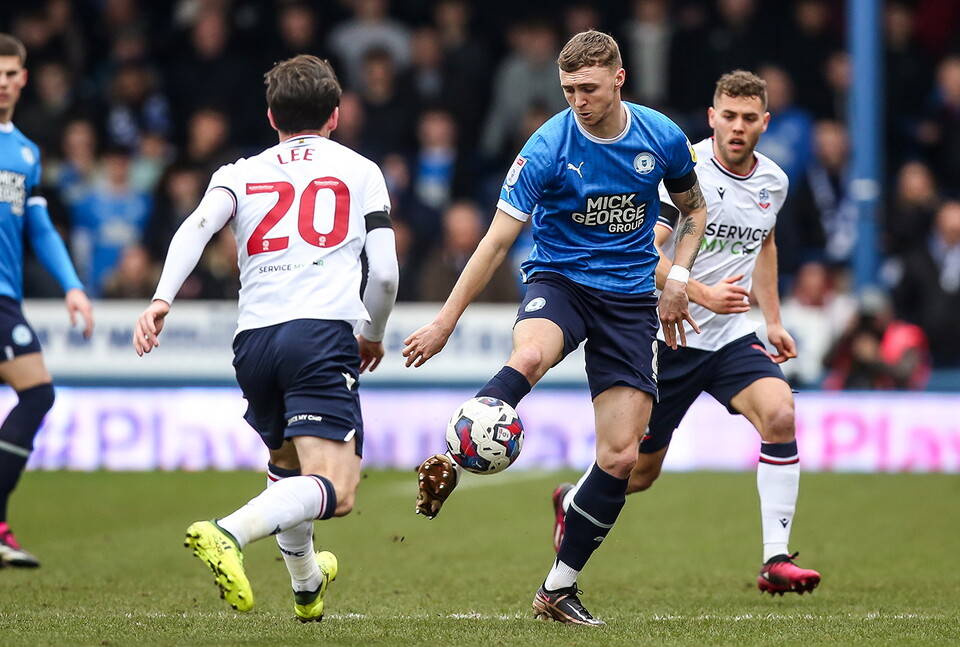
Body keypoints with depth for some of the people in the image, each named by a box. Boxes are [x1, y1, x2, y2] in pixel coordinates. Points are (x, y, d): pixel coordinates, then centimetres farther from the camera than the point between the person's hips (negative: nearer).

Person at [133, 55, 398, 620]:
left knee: (286, 464, 31)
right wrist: (374, 336, 26)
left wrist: (162, 299, -12)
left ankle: (306, 582, 45)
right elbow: (384, 271, 8)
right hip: (322, 335, -5)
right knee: (335, 491, -15)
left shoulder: (241, 173, 20)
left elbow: (198, 225, -1)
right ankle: (230, 532, -39)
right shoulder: (360, 170, 17)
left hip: (254, 338, 5)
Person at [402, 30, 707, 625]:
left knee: (620, 456, -5)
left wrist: (677, 277, 1)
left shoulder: (663, 138, -4)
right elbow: (497, 241, -11)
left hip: (630, 298, 3)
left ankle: (559, 588, 6)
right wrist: (447, 320, -14)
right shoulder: (548, 148, -13)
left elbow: (694, 207, 16)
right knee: (529, 357, -41)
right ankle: (452, 461, -41)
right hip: (559, 279, -2)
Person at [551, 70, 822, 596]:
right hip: (666, 337, -4)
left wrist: (773, 319, 23)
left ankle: (776, 561, -20)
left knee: (780, 415, -23)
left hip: (730, 336, 4)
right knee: (640, 469, 6)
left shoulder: (773, 182, 5)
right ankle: (571, 503, 41)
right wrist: (701, 293, -32)